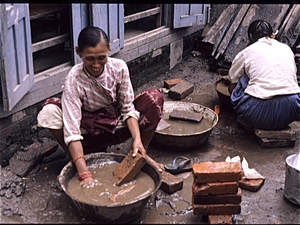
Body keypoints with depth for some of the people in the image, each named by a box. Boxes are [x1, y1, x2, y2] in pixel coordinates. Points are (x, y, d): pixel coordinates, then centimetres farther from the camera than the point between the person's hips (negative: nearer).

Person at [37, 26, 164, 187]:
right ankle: (74, 160, -7)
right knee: (49, 112, -30)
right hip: (90, 131, -2)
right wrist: (84, 173, -42)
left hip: (118, 127, 2)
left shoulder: (119, 67, -17)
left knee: (154, 98, -23)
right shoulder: (74, 79, -25)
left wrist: (137, 139, -30)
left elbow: (128, 108, -11)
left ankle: (142, 153, -4)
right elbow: (72, 130, -32)